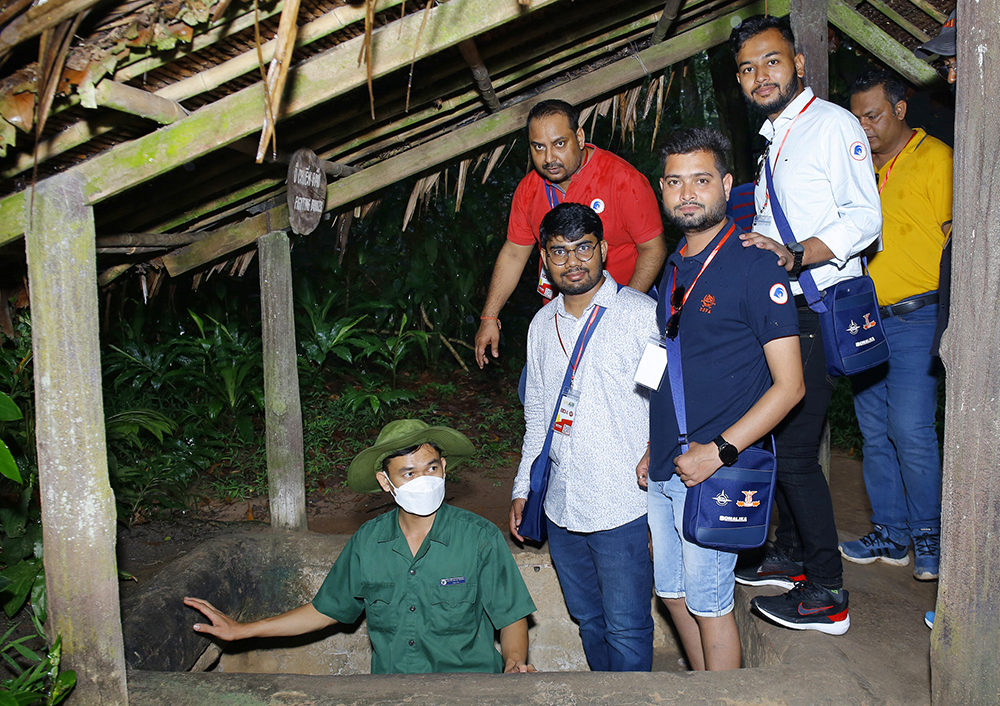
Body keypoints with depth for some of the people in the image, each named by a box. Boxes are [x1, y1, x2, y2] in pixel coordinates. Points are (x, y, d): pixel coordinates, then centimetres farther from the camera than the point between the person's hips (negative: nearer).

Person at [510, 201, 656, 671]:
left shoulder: (644, 315, -7)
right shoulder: (542, 324, 10)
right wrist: (522, 489, 16)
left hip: (624, 509, -5)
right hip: (560, 509, 6)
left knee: (626, 629, 4)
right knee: (589, 621, 19)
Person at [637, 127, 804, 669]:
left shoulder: (754, 270, -12)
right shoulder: (674, 269, 10)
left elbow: (789, 385, -15)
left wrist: (718, 451, -20)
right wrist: (652, 450, 12)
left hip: (715, 475, -7)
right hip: (664, 470, 7)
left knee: (708, 603, 6)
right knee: (673, 593, 19)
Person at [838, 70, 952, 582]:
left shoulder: (936, 158, -2)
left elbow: (955, 237, -6)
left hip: (914, 316, -6)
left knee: (911, 430, -10)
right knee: (874, 432, 9)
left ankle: (928, 535, 10)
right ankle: (890, 534, 21)